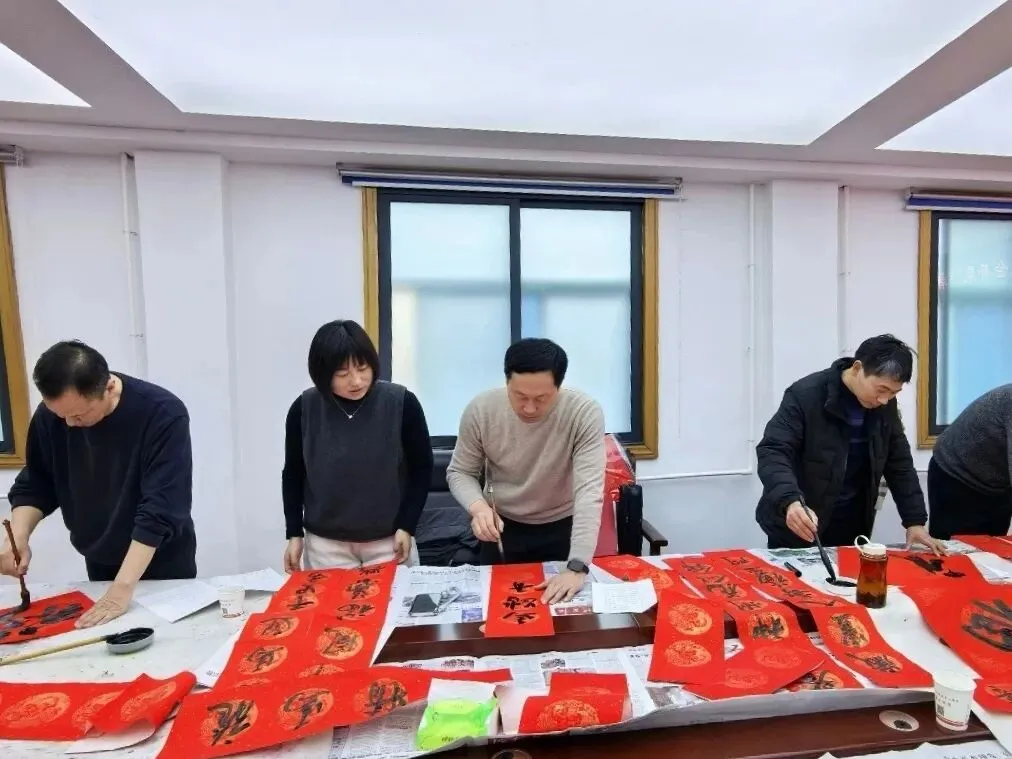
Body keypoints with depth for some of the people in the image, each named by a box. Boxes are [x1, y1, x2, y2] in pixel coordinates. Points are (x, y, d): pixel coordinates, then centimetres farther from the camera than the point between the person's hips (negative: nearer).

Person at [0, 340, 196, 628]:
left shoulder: (164, 414, -28)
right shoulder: (49, 415, -13)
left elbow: (160, 508, -31)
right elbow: (34, 485, 2)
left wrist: (122, 587, -35)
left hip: (164, 564, -4)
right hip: (100, 564, 4)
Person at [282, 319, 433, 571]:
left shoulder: (402, 403, -14)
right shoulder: (304, 409, -8)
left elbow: (422, 468, -4)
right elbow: (293, 474, 5)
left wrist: (406, 526, -7)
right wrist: (294, 533, 4)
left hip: (389, 540, -1)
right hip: (325, 543, 1)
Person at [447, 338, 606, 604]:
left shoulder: (585, 413, -27)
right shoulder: (480, 410, -21)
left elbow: (589, 490, -31)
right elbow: (459, 473, -8)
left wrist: (577, 567, -38)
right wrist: (478, 506, -29)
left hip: (562, 527, -1)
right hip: (501, 526, 1)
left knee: (563, 604, 16)